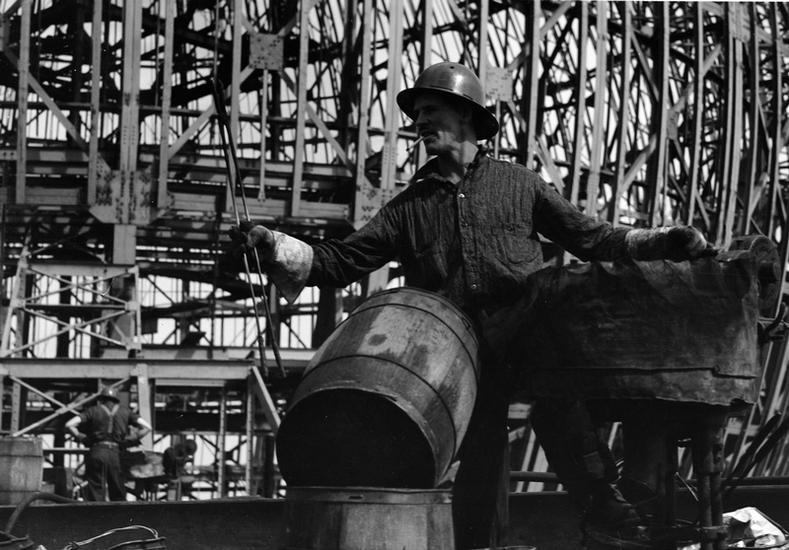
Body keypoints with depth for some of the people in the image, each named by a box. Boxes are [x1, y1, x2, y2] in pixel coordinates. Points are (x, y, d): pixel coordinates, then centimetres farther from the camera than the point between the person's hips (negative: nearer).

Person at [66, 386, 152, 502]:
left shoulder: (93, 411, 11)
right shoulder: (125, 412, 15)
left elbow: (69, 425, 0)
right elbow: (147, 427, 6)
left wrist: (81, 438, 10)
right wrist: (131, 440, 10)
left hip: (97, 453, -1)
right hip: (115, 453, 1)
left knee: (95, 496, -1)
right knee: (118, 496, 10)